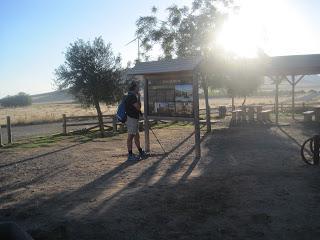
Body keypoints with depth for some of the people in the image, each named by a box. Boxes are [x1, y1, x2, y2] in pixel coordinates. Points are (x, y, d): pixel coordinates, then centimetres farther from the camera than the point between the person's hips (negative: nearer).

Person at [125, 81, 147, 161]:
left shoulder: (133, 96, 16)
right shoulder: (132, 96, -17)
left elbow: (138, 107, 20)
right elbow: (138, 107, -18)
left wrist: (138, 98, 9)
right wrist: (138, 98, -6)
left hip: (134, 119, 11)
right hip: (131, 118, -11)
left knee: (136, 136, 17)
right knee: (130, 136, -5)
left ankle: (141, 152, 27)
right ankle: (130, 155, 0)